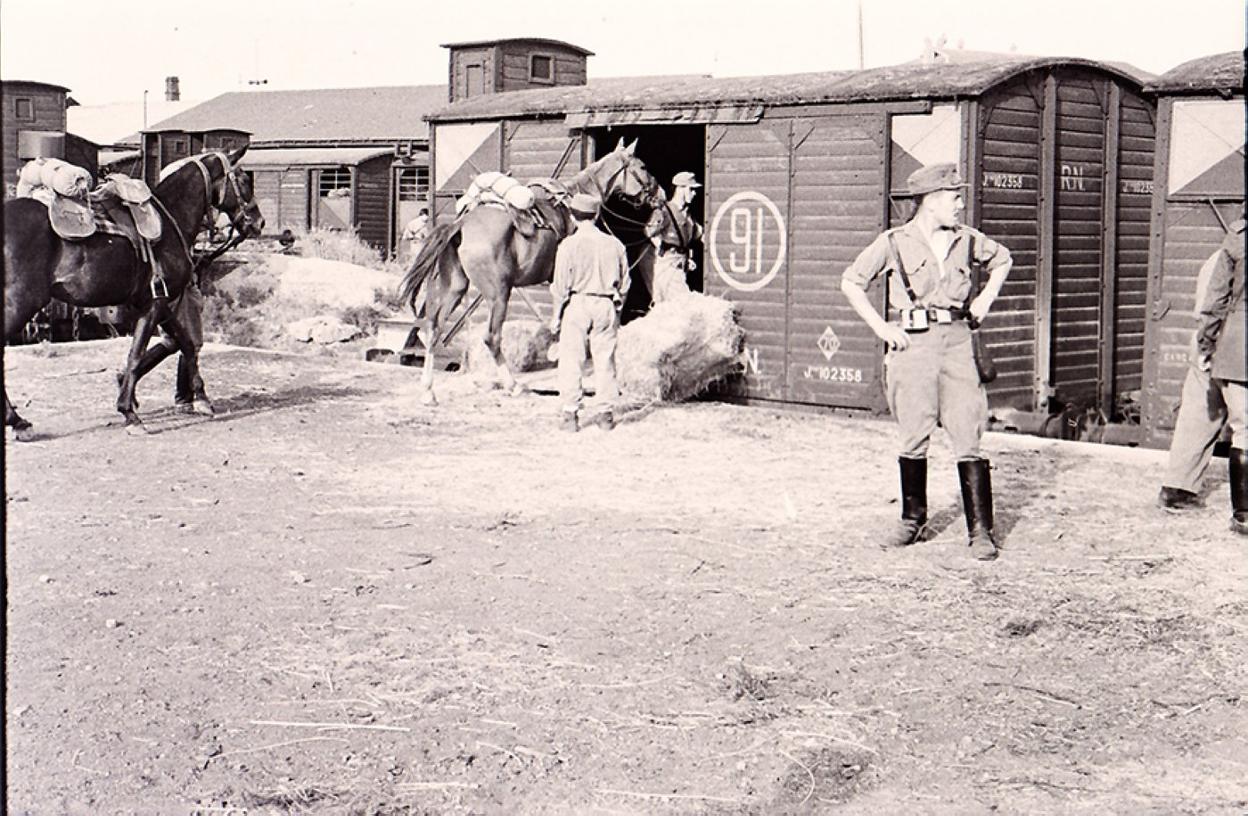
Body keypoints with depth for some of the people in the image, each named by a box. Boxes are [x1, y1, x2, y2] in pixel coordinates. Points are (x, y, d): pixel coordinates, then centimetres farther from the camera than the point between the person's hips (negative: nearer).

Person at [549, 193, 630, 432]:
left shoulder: (569, 245, -7)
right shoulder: (614, 244, 3)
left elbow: (560, 285, -6)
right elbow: (624, 283, 8)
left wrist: (556, 315, 3)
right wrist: (617, 309, 18)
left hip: (577, 304, -3)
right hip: (606, 305, 3)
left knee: (571, 361, 4)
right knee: (605, 359, 10)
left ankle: (570, 414, 4)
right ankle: (607, 413, 13)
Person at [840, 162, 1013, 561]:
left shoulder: (966, 240, 9)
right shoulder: (895, 242, 1)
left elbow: (1002, 259, 30)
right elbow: (850, 282, 7)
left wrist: (985, 299, 16)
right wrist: (881, 327, 1)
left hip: (957, 340, 1)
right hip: (913, 344, -1)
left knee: (968, 440, -5)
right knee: (914, 439, 5)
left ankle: (980, 531, -2)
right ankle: (913, 520, 22)